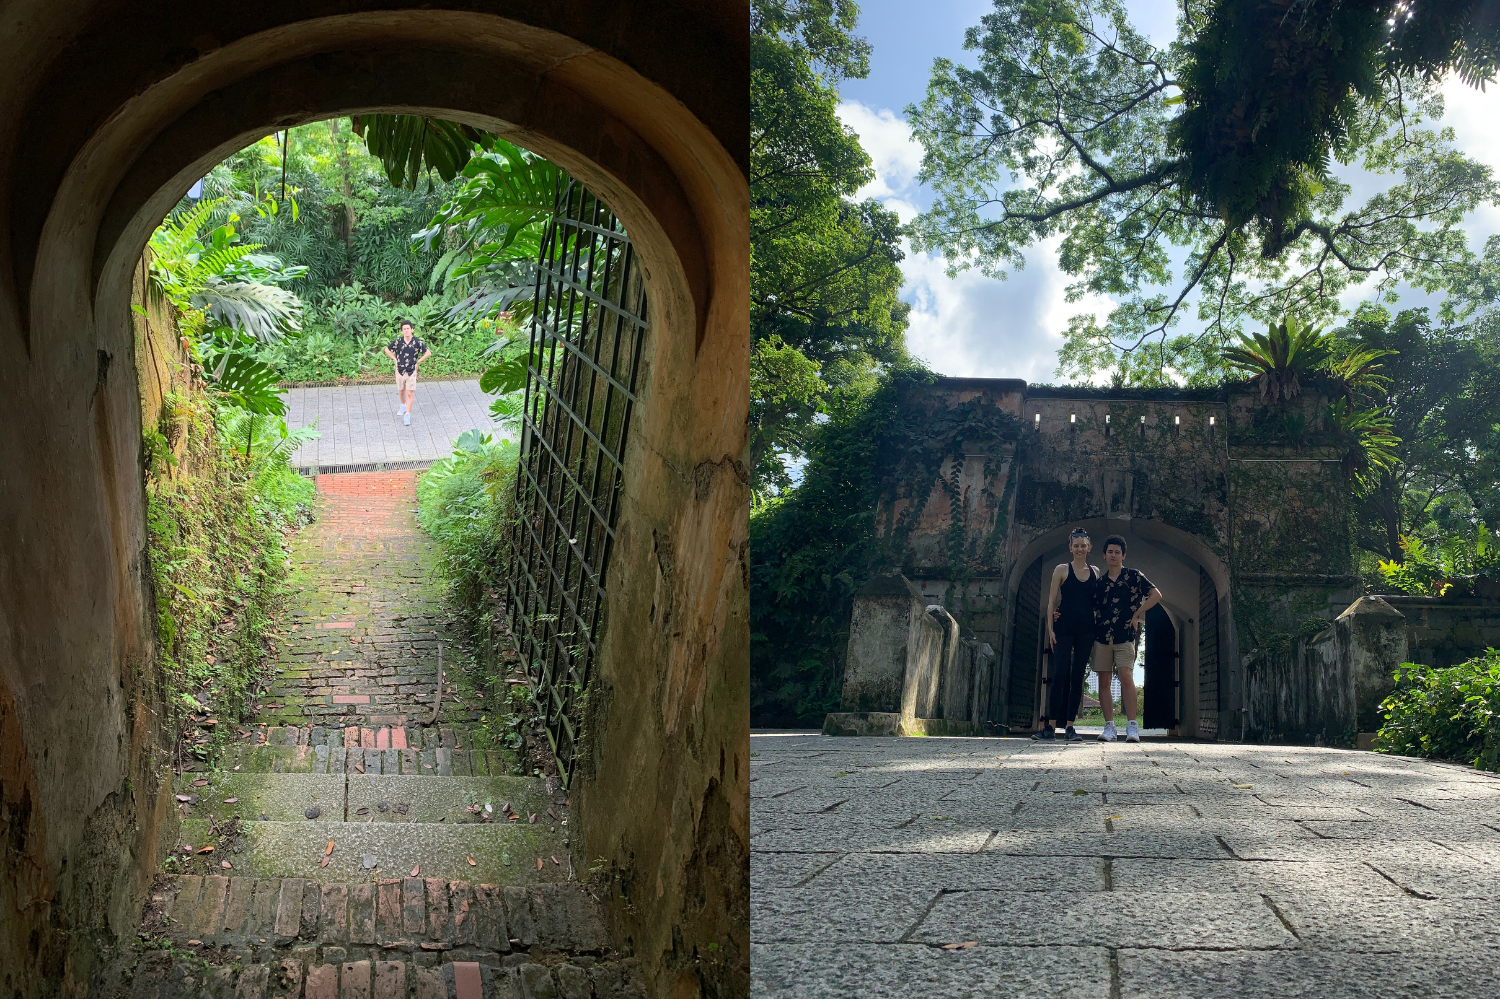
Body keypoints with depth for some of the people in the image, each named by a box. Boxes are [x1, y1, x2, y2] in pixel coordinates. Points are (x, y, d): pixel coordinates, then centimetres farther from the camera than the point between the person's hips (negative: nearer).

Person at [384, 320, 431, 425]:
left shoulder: (417, 343, -11)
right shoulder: (398, 342, -8)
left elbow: (428, 353, 0)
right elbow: (387, 349, 8)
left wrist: (418, 362, -3)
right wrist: (395, 359, 2)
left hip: (411, 372, -2)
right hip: (400, 370, 2)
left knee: (410, 394, -5)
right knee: (401, 392, 20)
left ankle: (407, 415, -1)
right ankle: (403, 405, 46)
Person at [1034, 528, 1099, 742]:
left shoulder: (1095, 572, 12)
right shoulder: (1062, 570, 3)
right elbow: (1052, 601, 2)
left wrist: (1097, 628, 4)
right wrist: (1051, 629, -5)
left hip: (1086, 630, 3)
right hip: (1064, 628, -3)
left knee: (1078, 676, 2)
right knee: (1060, 675, -8)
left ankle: (1070, 726, 4)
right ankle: (1050, 727, -6)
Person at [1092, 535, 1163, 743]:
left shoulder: (1134, 576, 5)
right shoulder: (1100, 582, 15)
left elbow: (1156, 595, 0)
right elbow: (1092, 609, 20)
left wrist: (1136, 615, -4)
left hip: (1125, 635, -4)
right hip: (1102, 636, 4)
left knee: (1126, 677, -15)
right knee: (1104, 681, 0)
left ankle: (1131, 726, -13)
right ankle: (1109, 727, 2)